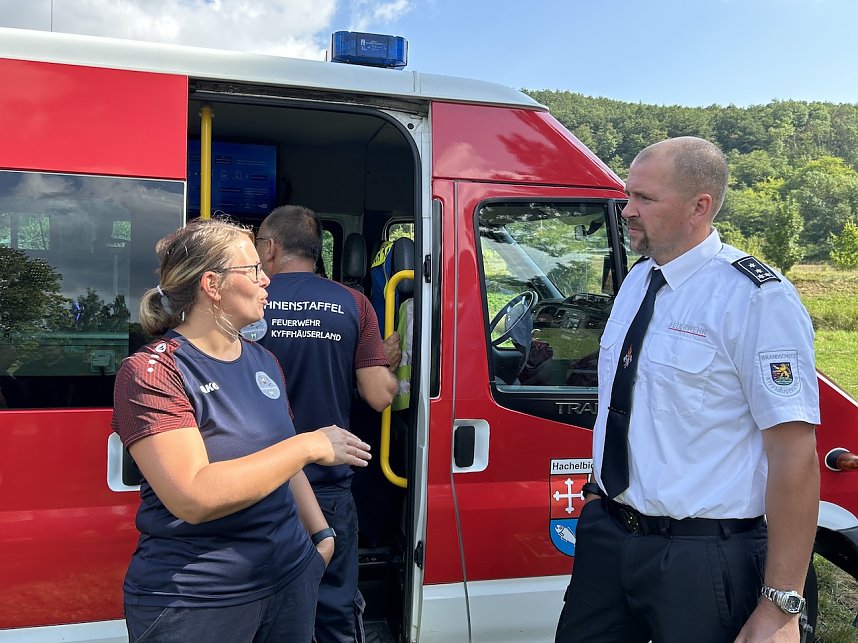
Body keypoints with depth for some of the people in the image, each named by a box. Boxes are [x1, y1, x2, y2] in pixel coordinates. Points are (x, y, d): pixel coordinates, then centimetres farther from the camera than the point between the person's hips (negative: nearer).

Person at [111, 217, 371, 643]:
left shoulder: (261, 360, 7)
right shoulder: (151, 373, -16)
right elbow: (193, 498, -28)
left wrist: (320, 533, 9)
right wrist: (310, 445, -24)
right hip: (193, 600, -6)